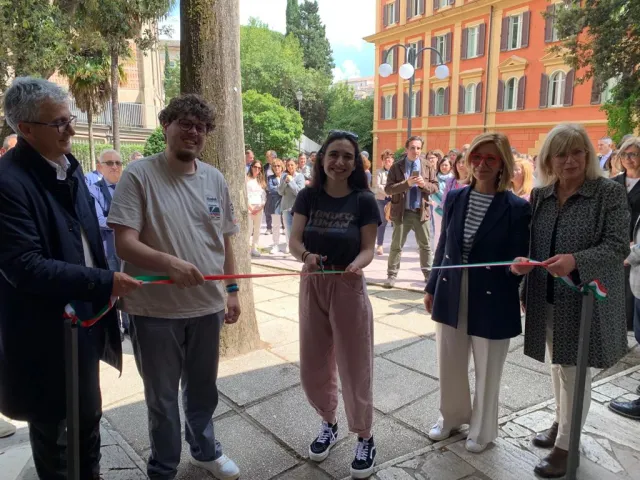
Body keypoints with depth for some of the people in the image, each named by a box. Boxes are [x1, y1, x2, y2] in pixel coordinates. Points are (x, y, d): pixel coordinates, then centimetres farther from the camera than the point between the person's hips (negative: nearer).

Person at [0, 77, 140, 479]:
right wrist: (104, 281, -25)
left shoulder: (69, 167, 5)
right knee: (50, 424, 15)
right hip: (45, 331, -7)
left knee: (89, 414, 23)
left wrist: (103, 287, 10)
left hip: (87, 316, 8)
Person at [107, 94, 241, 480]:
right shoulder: (139, 175, -10)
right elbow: (124, 243, -17)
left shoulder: (215, 179, 5)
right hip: (155, 309, -4)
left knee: (204, 388, 22)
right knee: (162, 396, 14)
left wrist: (233, 290, 10)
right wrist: (170, 263, -33)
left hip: (207, 304, 4)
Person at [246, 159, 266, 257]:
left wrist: (261, 206, -2)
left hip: (259, 208, 5)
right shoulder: (247, 179, 0)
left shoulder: (261, 180, 16)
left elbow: (264, 195, 12)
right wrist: (250, 207, -11)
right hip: (249, 207, -5)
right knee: (249, 229, -10)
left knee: (257, 229, 5)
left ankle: (254, 248, 12)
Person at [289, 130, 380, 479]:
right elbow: (294, 239, -7)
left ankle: (365, 438, 27)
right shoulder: (308, 196, -2)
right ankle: (328, 424, 39)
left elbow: (369, 248, -9)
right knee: (313, 367, 13)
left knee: (354, 366, 7)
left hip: (348, 288, -3)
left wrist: (357, 264, -31)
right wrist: (306, 255, -29)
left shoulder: (364, 200, -8)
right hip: (312, 287, 3)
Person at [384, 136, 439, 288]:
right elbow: (388, 189, -9)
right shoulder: (396, 167, -3)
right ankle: (392, 275, 11)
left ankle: (428, 273, 25)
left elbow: (435, 187, 6)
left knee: (425, 246, 11)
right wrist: (406, 183, -22)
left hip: (421, 212, 3)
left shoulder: (427, 166, 4)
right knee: (396, 246, 3)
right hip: (402, 212, -2)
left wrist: (424, 184, -15)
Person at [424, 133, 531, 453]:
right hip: (451, 294, 4)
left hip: (491, 300, -4)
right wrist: (432, 287, 10)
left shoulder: (517, 208, -12)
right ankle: (451, 416, 43)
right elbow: (443, 246, 7)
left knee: (487, 370, 14)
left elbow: (518, 260, -7)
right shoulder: (455, 198, 1)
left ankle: (482, 429, 37)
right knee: (449, 364, 17)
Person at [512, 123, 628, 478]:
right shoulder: (539, 195, 4)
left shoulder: (610, 193, -9)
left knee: (574, 369, 3)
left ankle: (565, 444, 18)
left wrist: (575, 260, -30)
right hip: (548, 298, 5)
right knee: (558, 364, 19)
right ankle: (561, 423, 38)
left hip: (586, 299, -5)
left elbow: (618, 246, -14)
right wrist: (522, 262, -11)